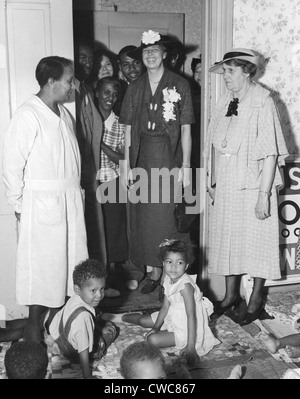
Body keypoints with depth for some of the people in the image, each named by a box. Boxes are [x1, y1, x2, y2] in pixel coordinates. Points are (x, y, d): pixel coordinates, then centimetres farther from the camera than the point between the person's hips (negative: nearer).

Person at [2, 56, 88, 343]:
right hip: (41, 204, -7)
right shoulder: (28, 116, -15)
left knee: (70, 260, 13)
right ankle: (33, 326, 20)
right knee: (42, 265, 3)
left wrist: (76, 191, 12)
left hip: (70, 201, 8)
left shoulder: (63, 114, 10)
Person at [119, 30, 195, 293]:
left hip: (168, 156, -3)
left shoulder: (179, 85, 0)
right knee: (139, 214, 4)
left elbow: (186, 128, -2)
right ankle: (137, 268, 15)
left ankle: (157, 269, 12)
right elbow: (129, 129, 8)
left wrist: (185, 166, -7)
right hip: (141, 157, 3)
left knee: (163, 213, 0)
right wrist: (127, 165, 1)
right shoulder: (135, 88, 9)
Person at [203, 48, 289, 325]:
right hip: (226, 185, 6)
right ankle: (231, 295, 30)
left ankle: (256, 300, 24)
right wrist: (213, 182, 12)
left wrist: (264, 194, -20)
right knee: (227, 238, 13)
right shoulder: (226, 102, 6)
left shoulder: (262, 102, -13)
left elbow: (271, 153, -17)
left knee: (256, 240, 6)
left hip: (252, 185, -6)